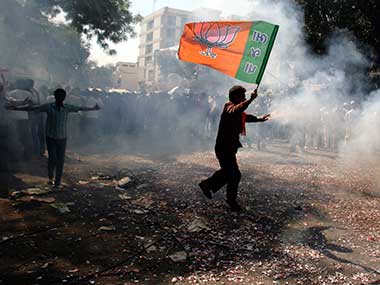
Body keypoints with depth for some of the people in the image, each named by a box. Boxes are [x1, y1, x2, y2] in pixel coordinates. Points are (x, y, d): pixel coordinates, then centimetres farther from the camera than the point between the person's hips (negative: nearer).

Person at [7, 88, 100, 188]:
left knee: (60, 161, 1)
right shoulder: (48, 107, -5)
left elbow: (81, 108, 13)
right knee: (52, 159, -8)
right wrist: (16, 108, -7)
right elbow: (32, 108, -5)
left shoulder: (67, 108, 1)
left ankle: (57, 181, 15)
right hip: (51, 138, -2)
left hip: (62, 138, 2)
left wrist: (93, 108, 20)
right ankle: (50, 177, 20)